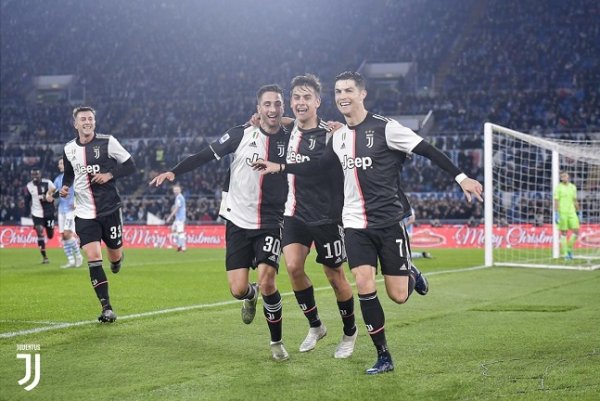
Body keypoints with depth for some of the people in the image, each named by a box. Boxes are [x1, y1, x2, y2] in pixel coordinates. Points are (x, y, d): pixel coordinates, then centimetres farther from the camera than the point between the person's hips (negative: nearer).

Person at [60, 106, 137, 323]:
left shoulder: (107, 142, -7)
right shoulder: (69, 148, 5)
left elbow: (130, 166, -3)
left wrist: (110, 175, -18)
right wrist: (65, 187, 3)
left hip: (110, 209, -2)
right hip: (85, 213, 2)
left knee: (114, 255, 8)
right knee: (93, 258, -11)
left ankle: (117, 258, 50)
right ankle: (106, 308, -6)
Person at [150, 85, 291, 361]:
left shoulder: (290, 141, -2)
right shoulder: (242, 135, -4)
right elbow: (206, 155, -3)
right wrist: (174, 172, -12)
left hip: (270, 223, -1)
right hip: (238, 222, 1)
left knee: (267, 282, -17)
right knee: (238, 289, -6)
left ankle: (277, 342, 6)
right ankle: (251, 296, 36)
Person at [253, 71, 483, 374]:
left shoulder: (384, 128, -10)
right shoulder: (339, 137, 8)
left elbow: (429, 151, -10)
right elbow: (320, 165, 25)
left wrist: (461, 178, -15)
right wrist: (279, 167, 20)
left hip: (389, 222, -4)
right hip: (356, 224, 4)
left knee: (398, 296, -4)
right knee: (364, 286, -11)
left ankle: (411, 275, 34)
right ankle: (383, 356, 1)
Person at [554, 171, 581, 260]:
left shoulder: (573, 187, 9)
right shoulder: (558, 187, -5)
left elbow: (575, 201, 15)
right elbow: (556, 201, -10)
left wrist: (579, 213, 15)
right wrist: (556, 214, -17)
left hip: (571, 213, 4)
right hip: (562, 213, -4)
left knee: (576, 232, -5)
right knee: (564, 233, -2)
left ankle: (569, 248, 16)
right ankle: (565, 254, 6)